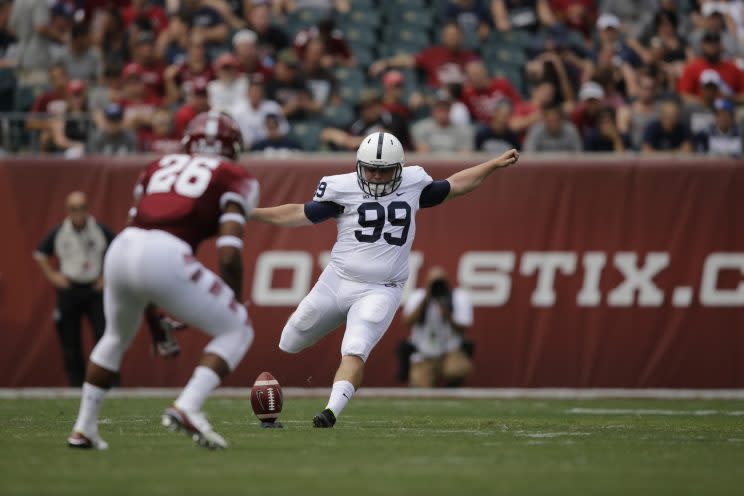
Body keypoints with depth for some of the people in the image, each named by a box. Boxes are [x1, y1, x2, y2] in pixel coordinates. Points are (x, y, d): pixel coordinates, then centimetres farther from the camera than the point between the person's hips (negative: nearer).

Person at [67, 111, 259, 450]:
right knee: (237, 331, 11)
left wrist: (155, 315, 34)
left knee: (116, 337, 33)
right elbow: (229, 255, 0)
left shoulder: (159, 167, 29)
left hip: (121, 250, 6)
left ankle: (84, 428, 34)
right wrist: (233, 303, 14)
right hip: (166, 258, -6)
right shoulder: (233, 179, 14)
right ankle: (187, 408, -8)